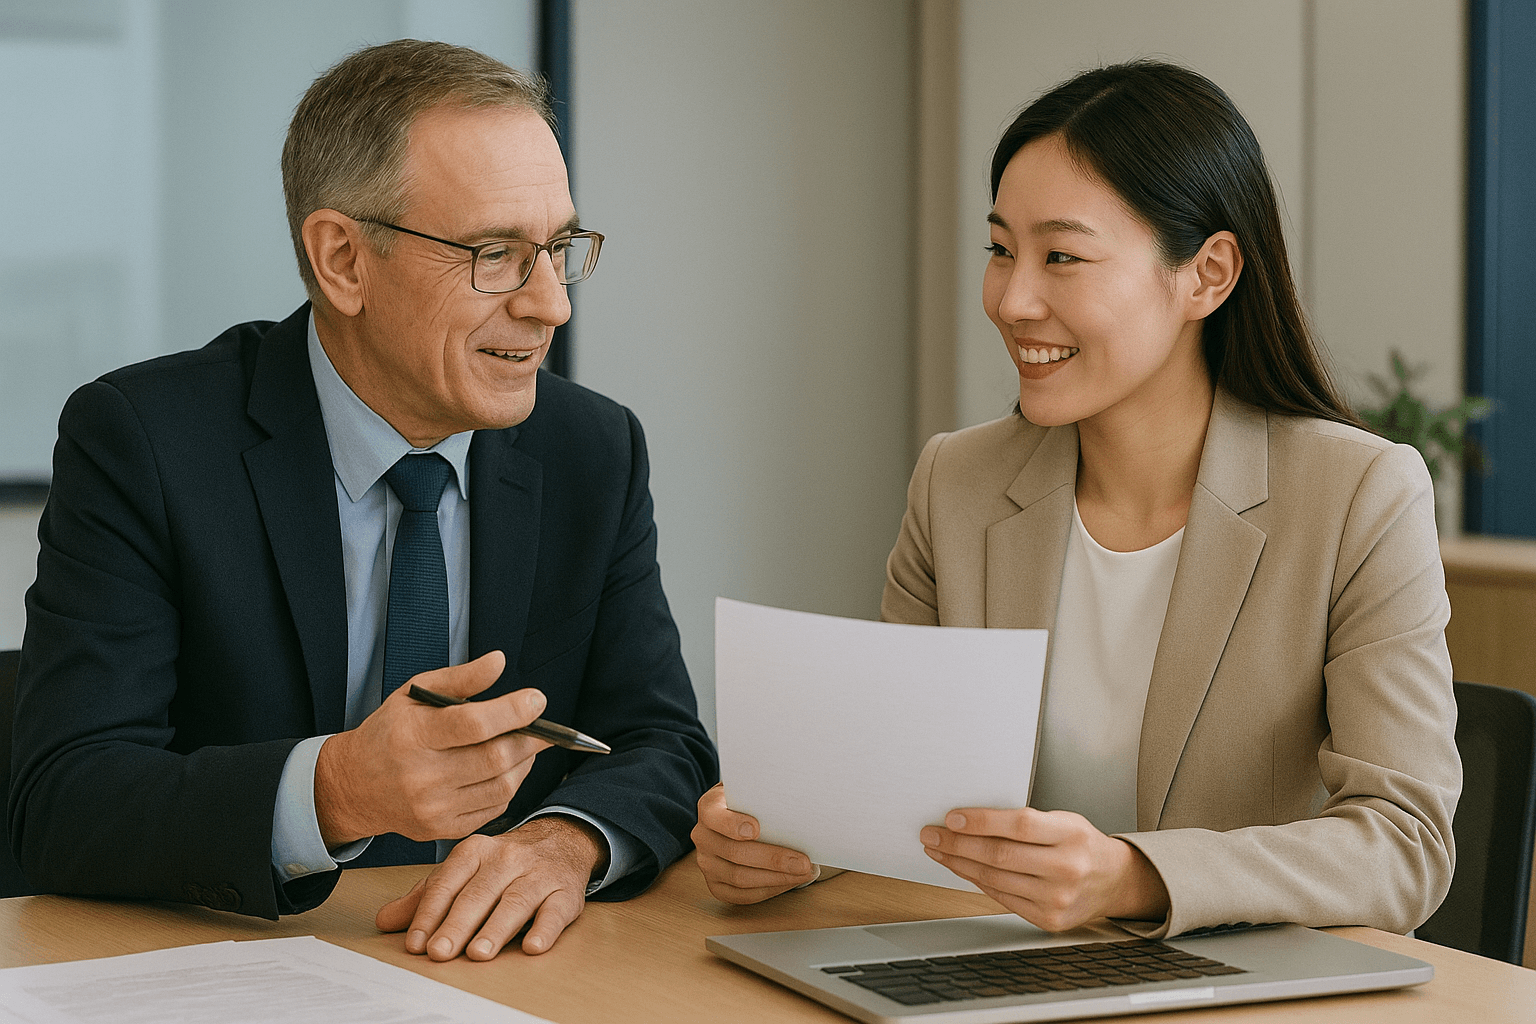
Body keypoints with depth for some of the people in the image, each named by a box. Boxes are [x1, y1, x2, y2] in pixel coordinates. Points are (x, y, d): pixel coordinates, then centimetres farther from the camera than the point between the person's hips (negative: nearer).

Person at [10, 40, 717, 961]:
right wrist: (334, 790, -33)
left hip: (501, 978, 3)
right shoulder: (137, 443, -9)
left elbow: (665, 748, 1)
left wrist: (566, 841, -21)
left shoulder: (597, 452, 4)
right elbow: (61, 808, -16)